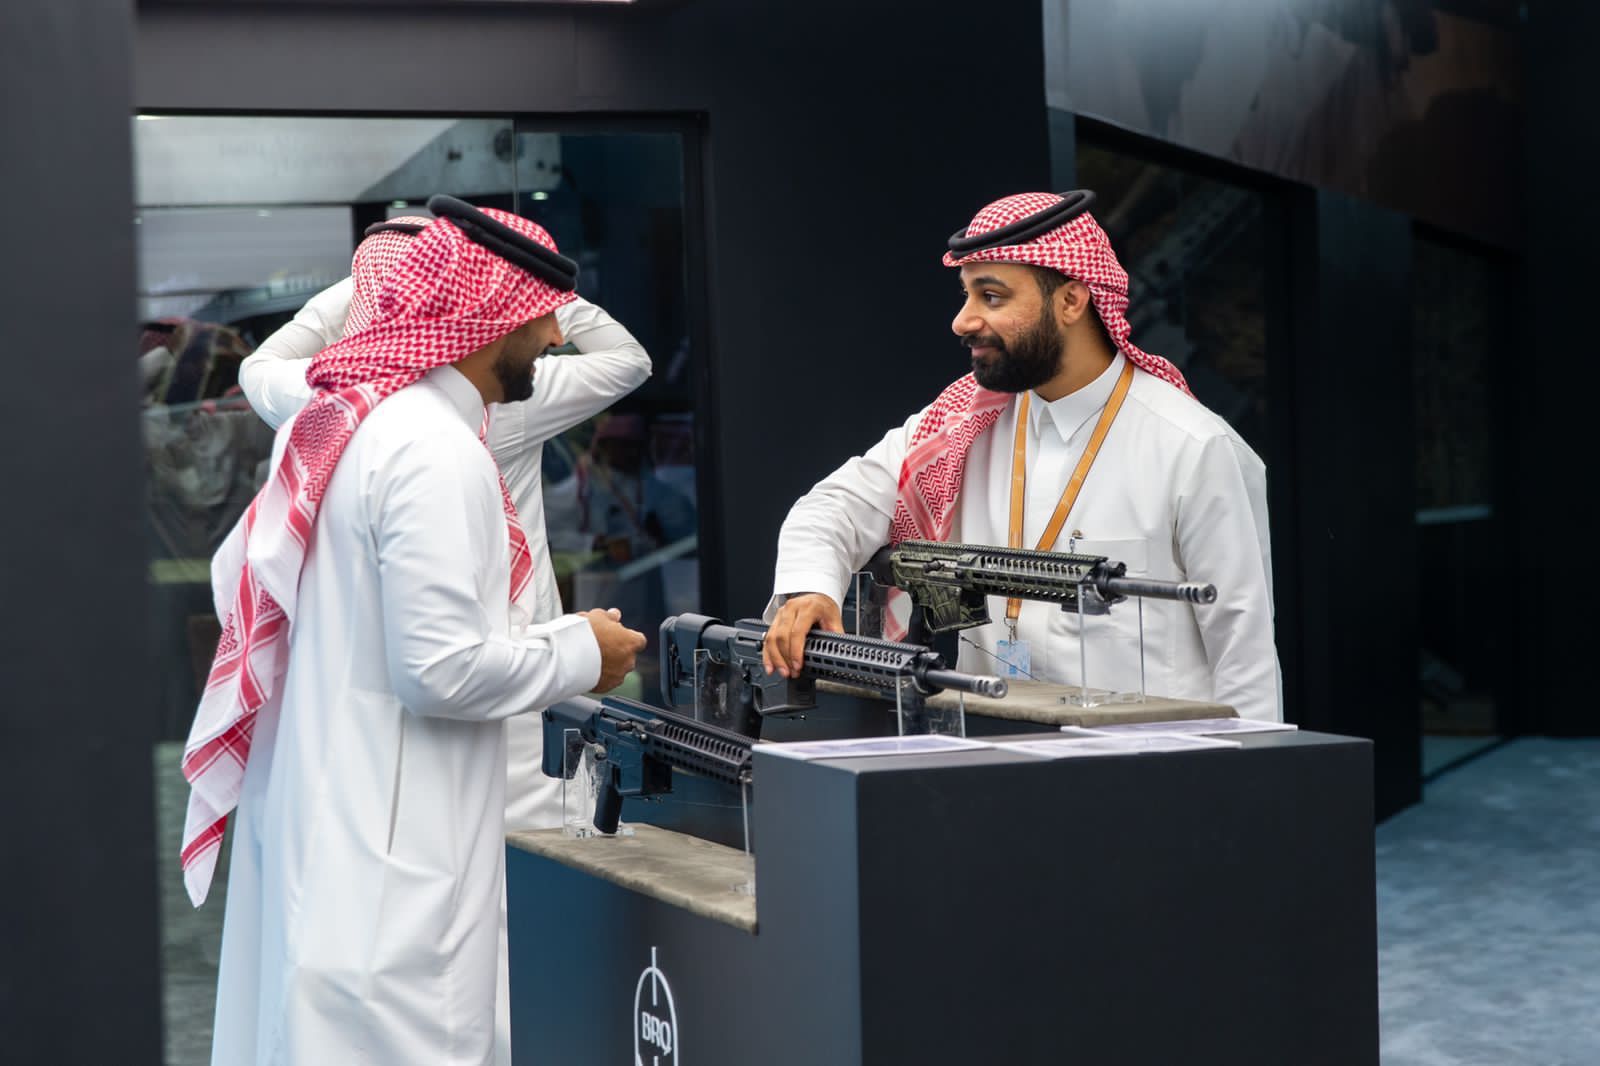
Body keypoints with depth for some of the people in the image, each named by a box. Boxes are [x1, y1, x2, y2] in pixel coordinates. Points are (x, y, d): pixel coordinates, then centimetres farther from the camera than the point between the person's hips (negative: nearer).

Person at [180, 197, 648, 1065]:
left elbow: (237, 573, 20)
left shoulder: (345, 425, 11)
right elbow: (442, 669, -21)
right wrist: (581, 654, -6)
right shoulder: (436, 451, -17)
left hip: (315, 819, 10)